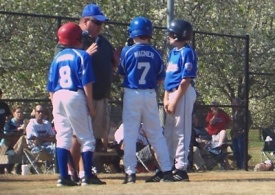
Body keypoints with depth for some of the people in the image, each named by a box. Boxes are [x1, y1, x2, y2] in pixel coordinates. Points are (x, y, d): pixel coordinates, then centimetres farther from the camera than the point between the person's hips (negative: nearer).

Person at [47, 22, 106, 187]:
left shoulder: (57, 58, 15)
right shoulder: (82, 56, -1)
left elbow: (51, 86, 13)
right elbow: (87, 83, -8)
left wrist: (55, 106, 18)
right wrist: (91, 106, -5)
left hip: (58, 97, 5)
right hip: (76, 97, -5)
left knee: (62, 138, 5)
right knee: (86, 139, 2)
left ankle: (64, 177, 2)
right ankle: (88, 176, -1)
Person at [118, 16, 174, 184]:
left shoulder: (127, 51, -6)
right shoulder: (155, 53, 0)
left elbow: (122, 72, 6)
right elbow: (161, 79, 6)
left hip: (132, 94, -2)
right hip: (150, 95, 2)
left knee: (130, 134, 1)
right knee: (156, 134, 9)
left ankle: (130, 173, -3)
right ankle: (167, 171, 7)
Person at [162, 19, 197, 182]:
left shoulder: (187, 52, -12)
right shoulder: (173, 52, 15)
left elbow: (186, 80, -17)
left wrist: (174, 101, -18)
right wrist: (166, 98, 7)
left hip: (183, 94, -9)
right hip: (173, 94, 9)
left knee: (181, 132, -7)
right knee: (169, 132, 13)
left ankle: (181, 169, -4)